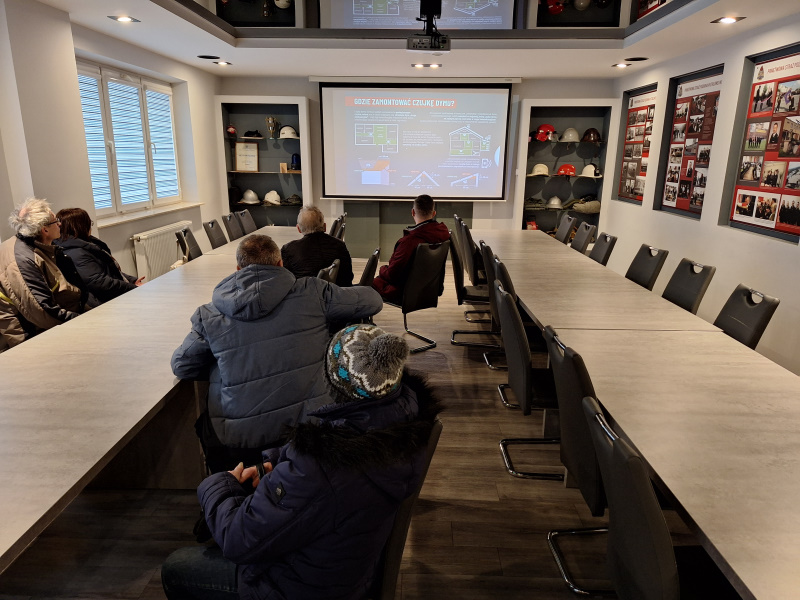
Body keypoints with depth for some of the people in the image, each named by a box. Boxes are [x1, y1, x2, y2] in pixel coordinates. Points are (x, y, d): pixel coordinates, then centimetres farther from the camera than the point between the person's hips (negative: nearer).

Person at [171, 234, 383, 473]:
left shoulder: (209, 316, -5)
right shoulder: (312, 292, -7)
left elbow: (181, 366, 8)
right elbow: (372, 301, 5)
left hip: (239, 439, 1)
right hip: (310, 426, 0)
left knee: (204, 423, 32)